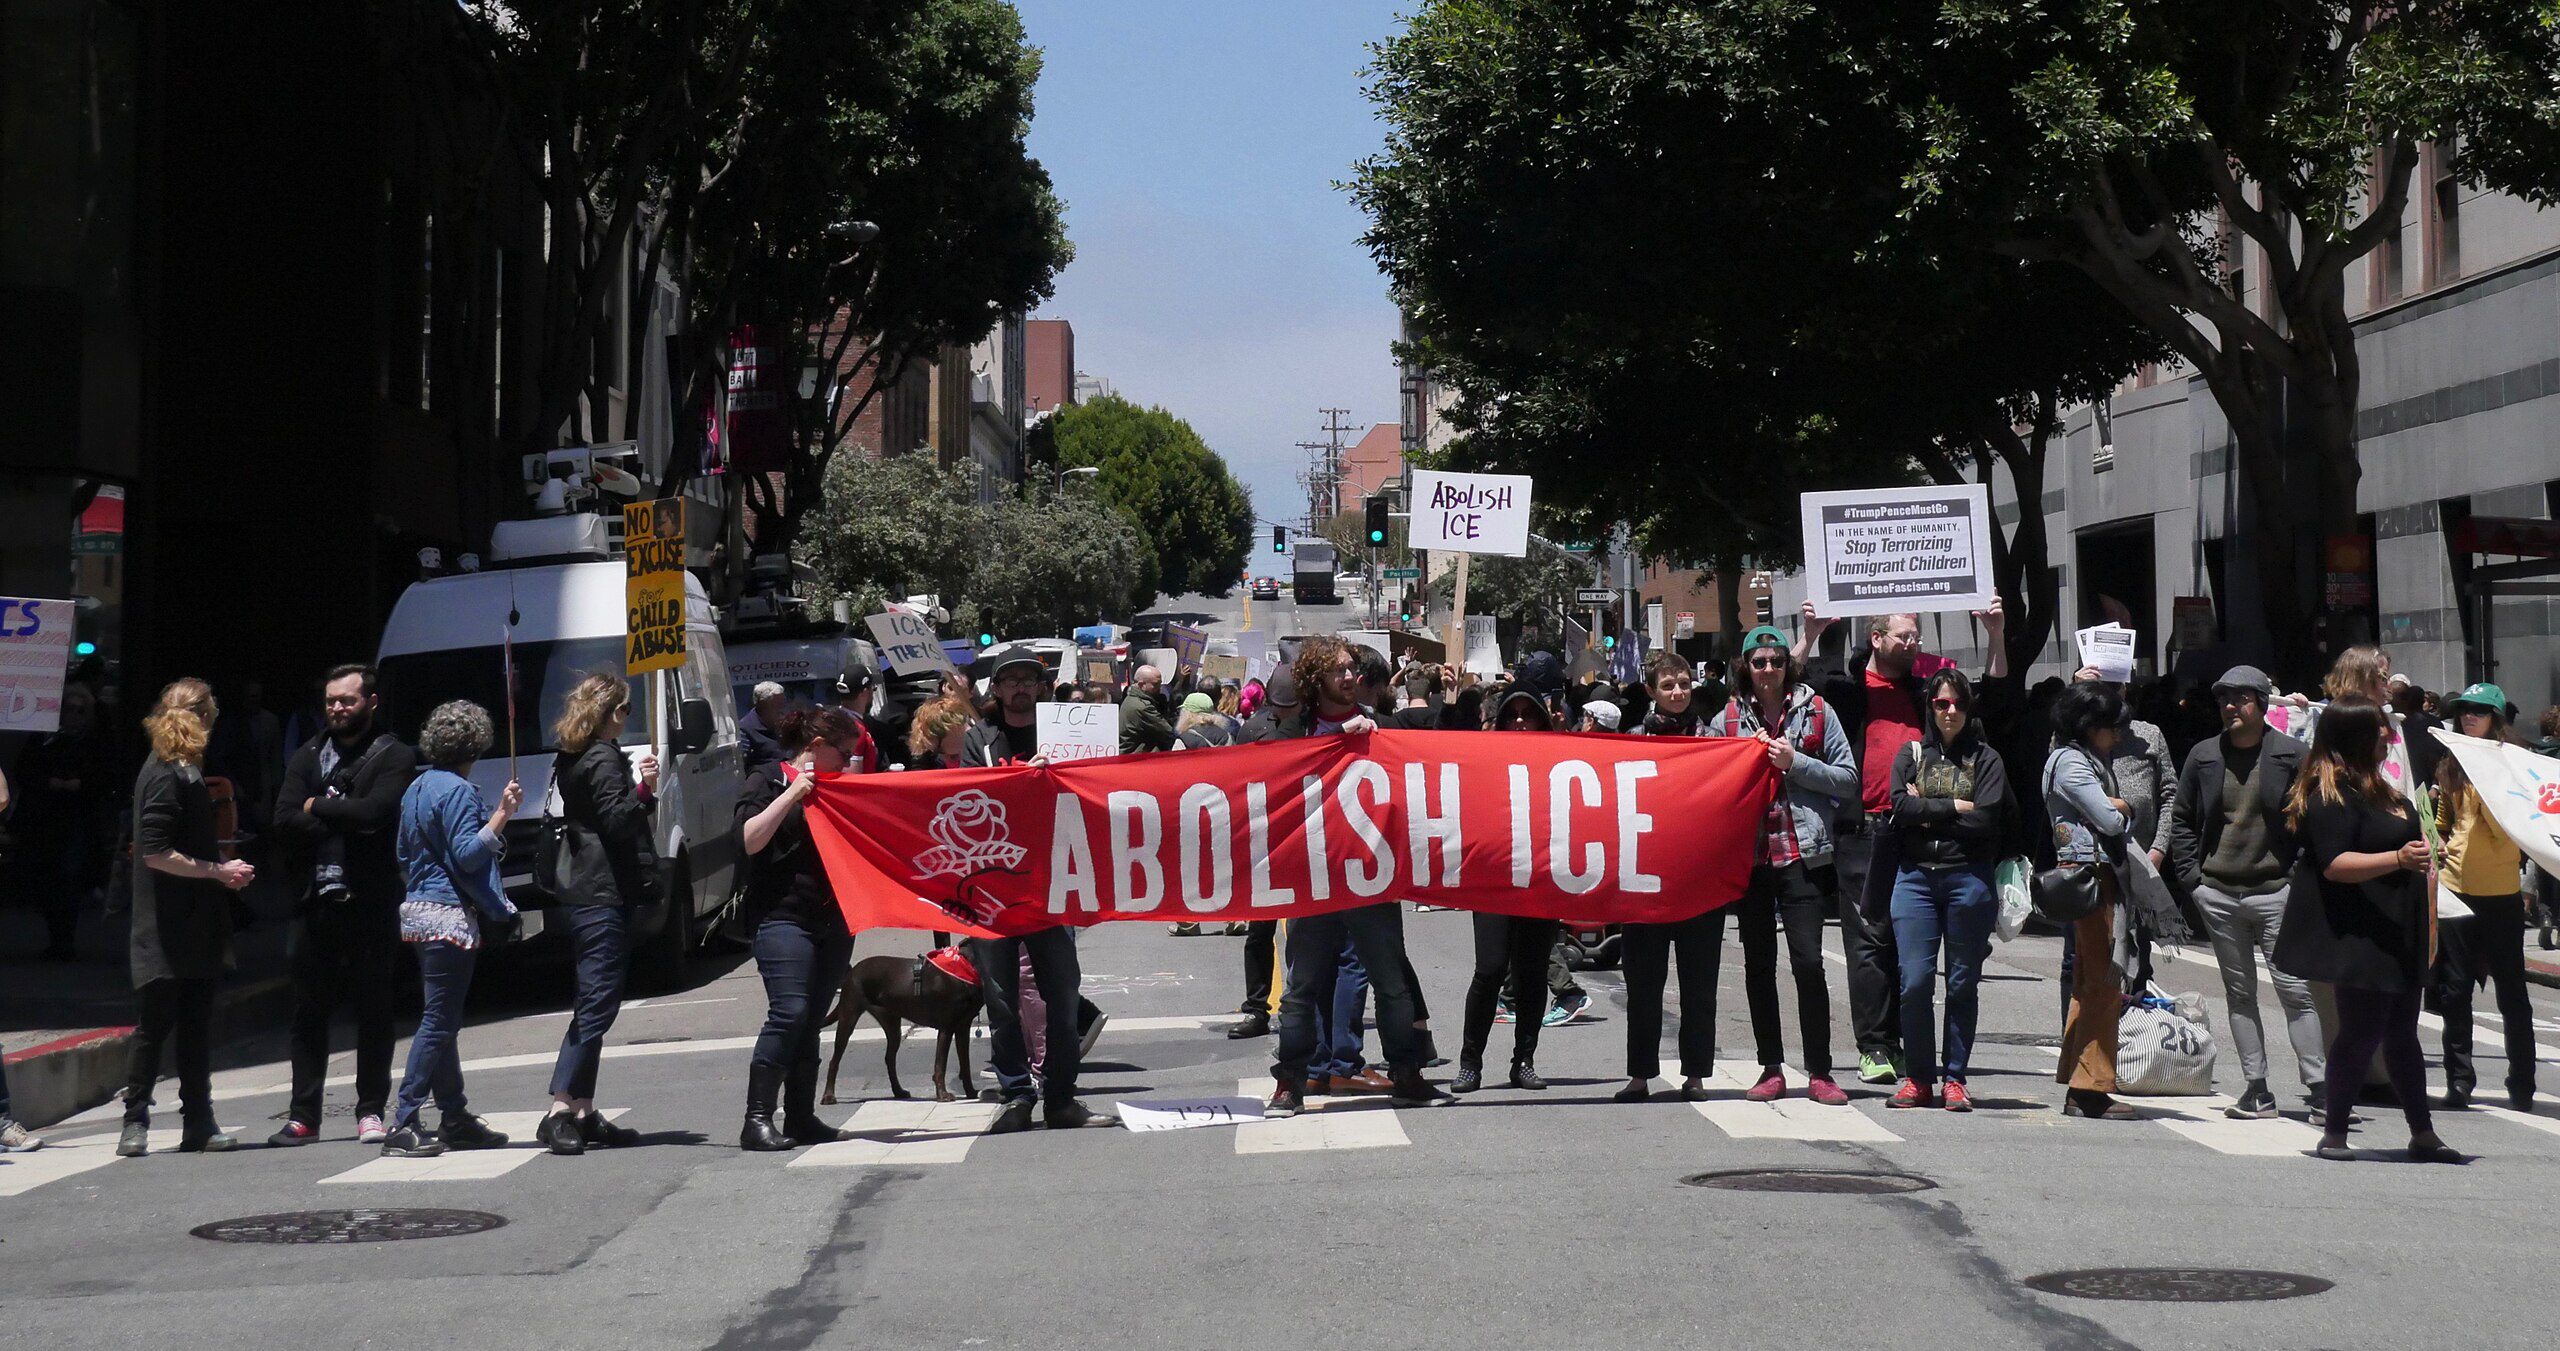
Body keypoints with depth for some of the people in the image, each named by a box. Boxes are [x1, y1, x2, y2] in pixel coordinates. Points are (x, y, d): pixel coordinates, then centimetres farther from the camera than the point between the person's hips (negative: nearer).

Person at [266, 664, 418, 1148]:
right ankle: (303, 1116, 9)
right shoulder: (308, 755, 15)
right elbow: (284, 818, 1)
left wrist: (317, 807, -3)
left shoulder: (394, 757, 2)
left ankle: (371, 1111, 8)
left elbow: (374, 810, -16)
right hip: (314, 901, 4)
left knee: (373, 1009, 1)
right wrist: (344, 823, -10)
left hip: (369, 903, -3)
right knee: (309, 1011, 5)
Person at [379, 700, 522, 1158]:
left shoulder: (418, 787, 15)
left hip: (418, 911, 10)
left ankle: (455, 1118, 18)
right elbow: (467, 854, -19)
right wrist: (501, 815, -24)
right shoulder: (456, 790, -13)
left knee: (441, 1018, 13)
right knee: (439, 1021, -8)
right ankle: (403, 1126, -12)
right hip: (449, 916, -10)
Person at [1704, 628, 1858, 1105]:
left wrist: (1796, 763, -9)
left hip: (1800, 851, -2)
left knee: (1808, 961, -9)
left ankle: (1819, 1071, -2)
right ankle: (1771, 1069, 15)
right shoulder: (1728, 719, 9)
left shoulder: (1816, 711, 4)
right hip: (1748, 854, 2)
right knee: (1758, 964, 6)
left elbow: (1848, 780, 1)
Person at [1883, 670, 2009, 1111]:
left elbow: (1984, 820, -8)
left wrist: (1927, 811, -4)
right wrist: (1955, 806, -7)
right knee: (1915, 980, -6)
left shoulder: (1985, 759, 5)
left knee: (1963, 983, 4)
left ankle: (1954, 1078, 11)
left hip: (1968, 879, -1)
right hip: (1915, 878, 1)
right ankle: (1918, 1078, 5)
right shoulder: (1911, 753, 12)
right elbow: (1901, 806, -4)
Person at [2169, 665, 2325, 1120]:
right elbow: (2181, 818, 16)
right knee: (2239, 992, 8)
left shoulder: (2290, 755, -2)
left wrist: (2302, 874, -7)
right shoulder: (2203, 756, 9)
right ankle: (2256, 1089, 13)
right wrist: (2190, 875, 6)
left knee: (2294, 989, -9)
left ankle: (2318, 1086, -7)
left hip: (2275, 891, -4)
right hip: (2218, 894, 4)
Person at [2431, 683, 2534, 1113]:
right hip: (2456, 888, 5)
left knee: (2511, 991, 4)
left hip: (2500, 892, -5)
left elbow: (2506, 829, -15)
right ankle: (2459, 1081, 12)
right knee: (2453, 992, 5)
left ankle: (2521, 1086, 10)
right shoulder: (2451, 765, 11)